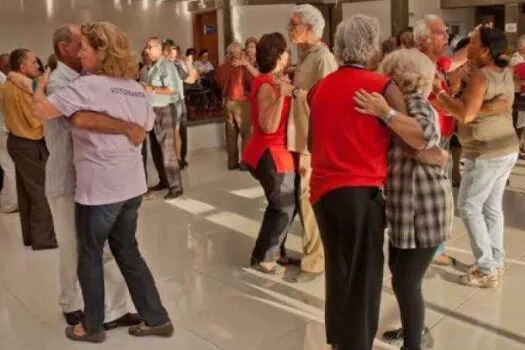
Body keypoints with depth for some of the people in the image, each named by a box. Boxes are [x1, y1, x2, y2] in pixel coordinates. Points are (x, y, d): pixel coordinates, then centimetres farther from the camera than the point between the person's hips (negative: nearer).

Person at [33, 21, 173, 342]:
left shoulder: (87, 86, -15)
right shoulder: (135, 88, 8)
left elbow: (42, 110, -16)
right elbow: (147, 126, 22)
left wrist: (41, 85, 3)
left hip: (99, 188, -7)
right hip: (133, 185, 7)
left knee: (90, 256, 12)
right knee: (128, 251, 19)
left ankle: (92, 327, 27)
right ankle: (157, 319, 24)